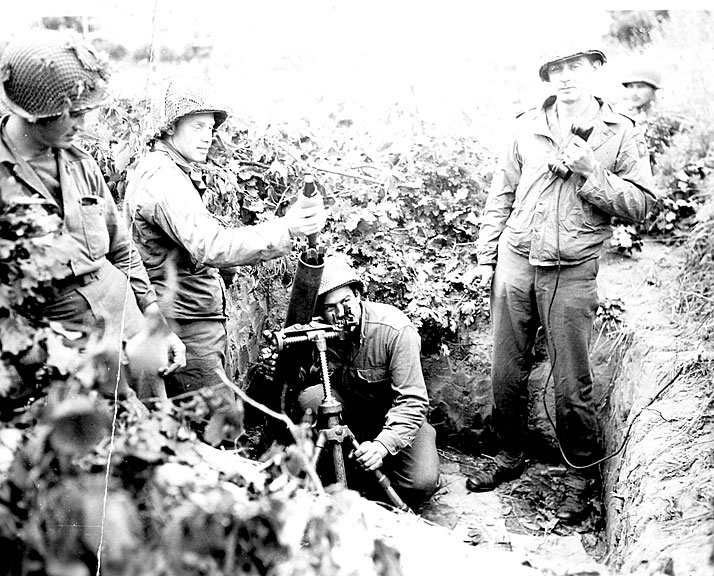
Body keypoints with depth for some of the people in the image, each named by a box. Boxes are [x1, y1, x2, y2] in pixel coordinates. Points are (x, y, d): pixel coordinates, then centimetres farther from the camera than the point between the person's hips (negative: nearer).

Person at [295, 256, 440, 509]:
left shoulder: (396, 329, -28)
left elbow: (411, 401, -29)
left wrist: (383, 445, -42)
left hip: (394, 412, -3)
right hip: (350, 401, 4)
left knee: (421, 483, -26)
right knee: (309, 400, -28)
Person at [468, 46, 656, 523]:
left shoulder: (622, 133, 2)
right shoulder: (529, 126, 8)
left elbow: (641, 204, -2)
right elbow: (502, 194, 12)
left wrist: (593, 174, -15)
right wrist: (486, 256, 9)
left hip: (572, 273, -3)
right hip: (515, 263, 3)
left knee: (572, 385, 1)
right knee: (507, 373, 10)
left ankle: (582, 476, 21)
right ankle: (510, 456, 30)